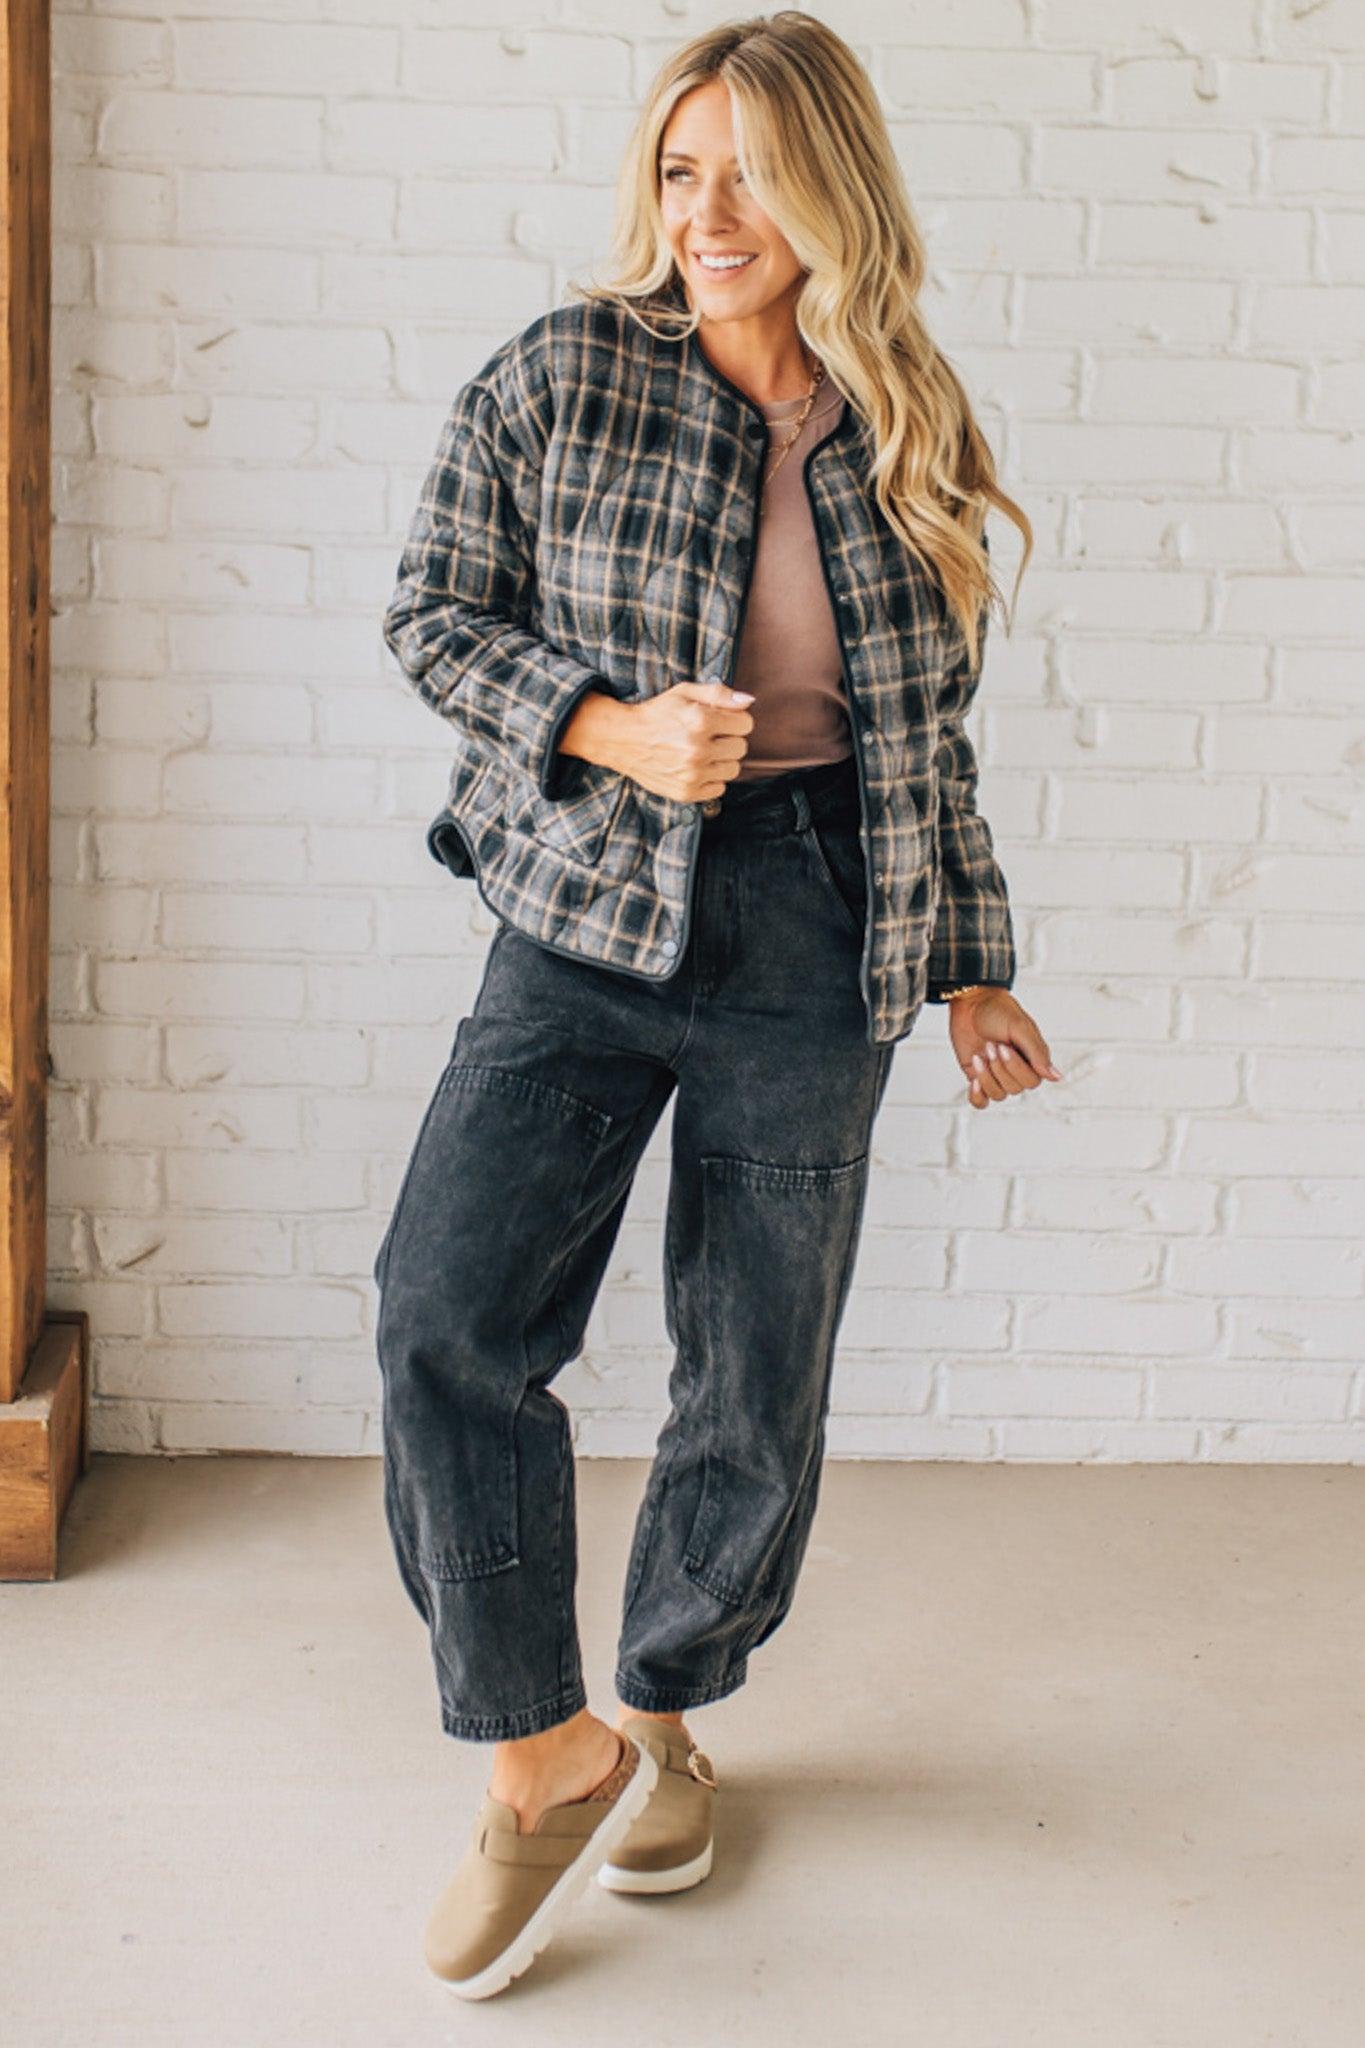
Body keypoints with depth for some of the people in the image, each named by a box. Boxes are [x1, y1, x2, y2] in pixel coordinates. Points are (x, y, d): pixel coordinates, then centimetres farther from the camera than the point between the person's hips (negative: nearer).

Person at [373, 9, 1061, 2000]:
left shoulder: (904, 436, 5)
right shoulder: (561, 377, -2)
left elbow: (931, 730, 13)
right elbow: (432, 607, 2)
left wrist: (974, 964, 14)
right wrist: (616, 729, -15)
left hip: (812, 950, 2)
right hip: (589, 917, -1)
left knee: (759, 1379, 6)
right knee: (450, 1308, -17)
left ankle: (661, 1717, 31)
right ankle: (543, 1756, 1)